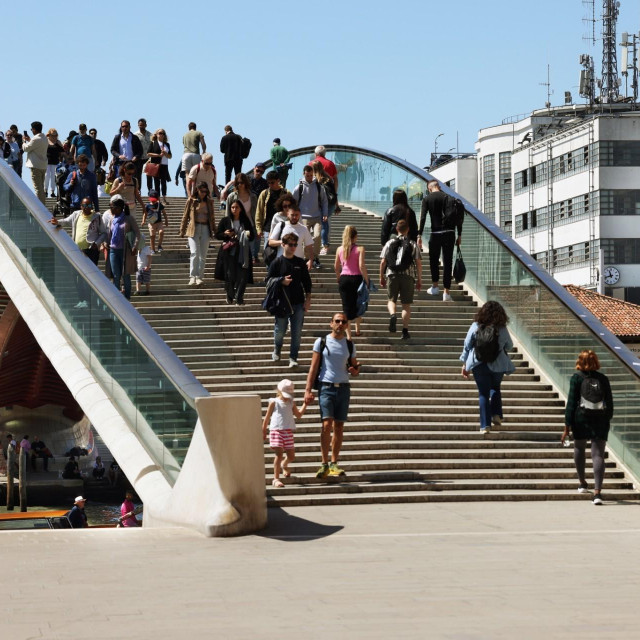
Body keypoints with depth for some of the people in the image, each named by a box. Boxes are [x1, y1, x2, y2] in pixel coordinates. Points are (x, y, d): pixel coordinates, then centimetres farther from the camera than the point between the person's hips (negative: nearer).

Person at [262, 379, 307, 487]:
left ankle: (284, 465, 46)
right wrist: (263, 431, 6)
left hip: (288, 432, 5)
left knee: (291, 456, 9)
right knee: (279, 454, -13)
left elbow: (298, 415, 11)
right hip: (276, 430, -5)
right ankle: (276, 479, -8)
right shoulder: (274, 402, 2)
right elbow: (267, 417, 5)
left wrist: (305, 404, 5)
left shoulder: (291, 403, 14)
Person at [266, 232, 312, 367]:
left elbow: (307, 282, 9)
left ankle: (293, 358, 8)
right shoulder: (277, 263, -2)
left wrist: (308, 299, 3)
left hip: (299, 303, 2)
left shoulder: (300, 263, 5)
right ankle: (276, 351, 32)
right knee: (280, 331, 4)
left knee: (297, 332, -1)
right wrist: (281, 281, -16)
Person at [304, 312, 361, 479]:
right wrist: (308, 390, -6)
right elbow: (313, 367, 1)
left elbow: (354, 369, 19)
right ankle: (324, 464, -11)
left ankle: (334, 464, 10)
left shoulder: (349, 345, 12)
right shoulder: (322, 342, 3)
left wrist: (355, 370, -6)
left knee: (339, 427, 4)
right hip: (326, 388, -3)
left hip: (343, 388, 3)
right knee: (327, 424, -14)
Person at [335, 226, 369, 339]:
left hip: (344, 279, 2)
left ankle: (348, 335, 2)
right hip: (356, 278, -2)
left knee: (346, 308, 5)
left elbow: (336, 267, 11)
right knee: (358, 305, 20)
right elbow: (361, 266, -15)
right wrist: (366, 280, -7)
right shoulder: (360, 249, -7)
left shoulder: (340, 249, 3)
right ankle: (357, 329, 25)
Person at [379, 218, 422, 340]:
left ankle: (393, 315, -17)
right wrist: (419, 280, 7)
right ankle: (405, 330, 4)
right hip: (408, 275, 0)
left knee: (391, 299, 15)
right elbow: (418, 263, 0)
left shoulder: (390, 243, 6)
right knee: (406, 304, 8)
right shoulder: (412, 244, 4)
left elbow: (383, 262, 3)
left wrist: (382, 277, 13)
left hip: (392, 275, 0)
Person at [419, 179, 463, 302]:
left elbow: (423, 218, -7)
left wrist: (419, 235, -7)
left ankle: (435, 287, 25)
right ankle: (446, 292, 0)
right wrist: (459, 235, 9)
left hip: (435, 233, -1)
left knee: (433, 260, 20)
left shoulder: (427, 199, 3)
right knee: (447, 262, 2)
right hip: (449, 233, 1)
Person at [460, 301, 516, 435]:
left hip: (479, 365, 0)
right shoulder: (502, 330, -9)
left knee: (483, 393, 8)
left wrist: (464, 364, 10)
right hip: (498, 366, 0)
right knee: (495, 388, 27)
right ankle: (496, 414, 13)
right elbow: (509, 346, 6)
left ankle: (485, 425, 2)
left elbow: (467, 346, -1)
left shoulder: (475, 327, -8)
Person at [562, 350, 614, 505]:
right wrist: (607, 419, 24)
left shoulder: (577, 378, 0)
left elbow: (571, 402, -4)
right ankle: (597, 491, -17)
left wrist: (567, 426, -3)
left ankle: (583, 483, 30)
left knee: (579, 448, 23)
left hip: (581, 418, -1)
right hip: (601, 420, 1)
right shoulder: (603, 379, 7)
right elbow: (610, 402, 10)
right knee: (598, 455, -2)